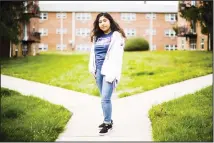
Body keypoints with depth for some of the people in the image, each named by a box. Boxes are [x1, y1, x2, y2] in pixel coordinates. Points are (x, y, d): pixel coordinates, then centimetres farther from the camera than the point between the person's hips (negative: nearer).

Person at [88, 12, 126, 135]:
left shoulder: (116, 36, -4)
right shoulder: (97, 37, 15)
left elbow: (117, 56, -12)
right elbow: (93, 54, 17)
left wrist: (112, 73, -19)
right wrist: (92, 69, 7)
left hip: (109, 71, -6)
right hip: (99, 70, 6)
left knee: (105, 98, -10)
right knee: (104, 98, 12)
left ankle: (107, 123, 1)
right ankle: (108, 120, 24)